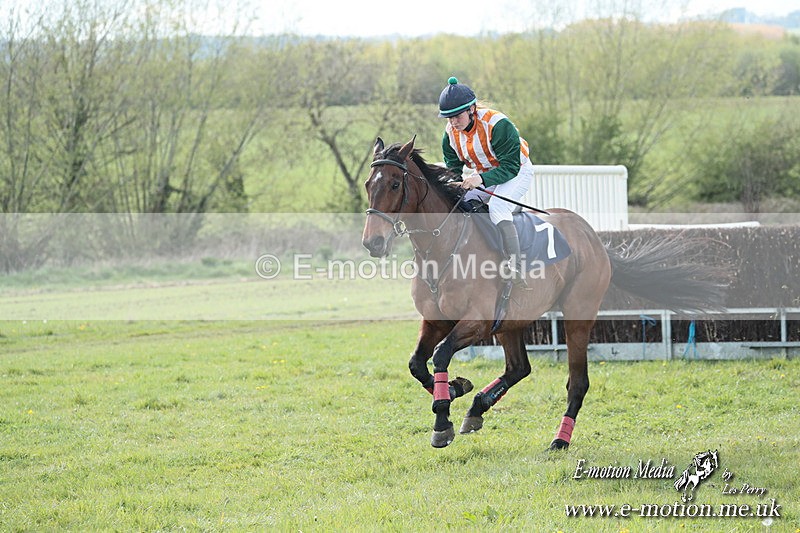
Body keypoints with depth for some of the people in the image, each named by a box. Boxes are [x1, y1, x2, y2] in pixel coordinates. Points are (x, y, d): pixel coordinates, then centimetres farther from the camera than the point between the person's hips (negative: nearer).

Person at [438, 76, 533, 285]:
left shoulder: (497, 125, -29)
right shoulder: (450, 133, -8)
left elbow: (511, 166, -30)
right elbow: (453, 166, 1)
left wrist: (481, 179, -45)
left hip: (517, 173, -7)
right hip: (483, 176, 7)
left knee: (497, 209, -32)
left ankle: (515, 267, -37)